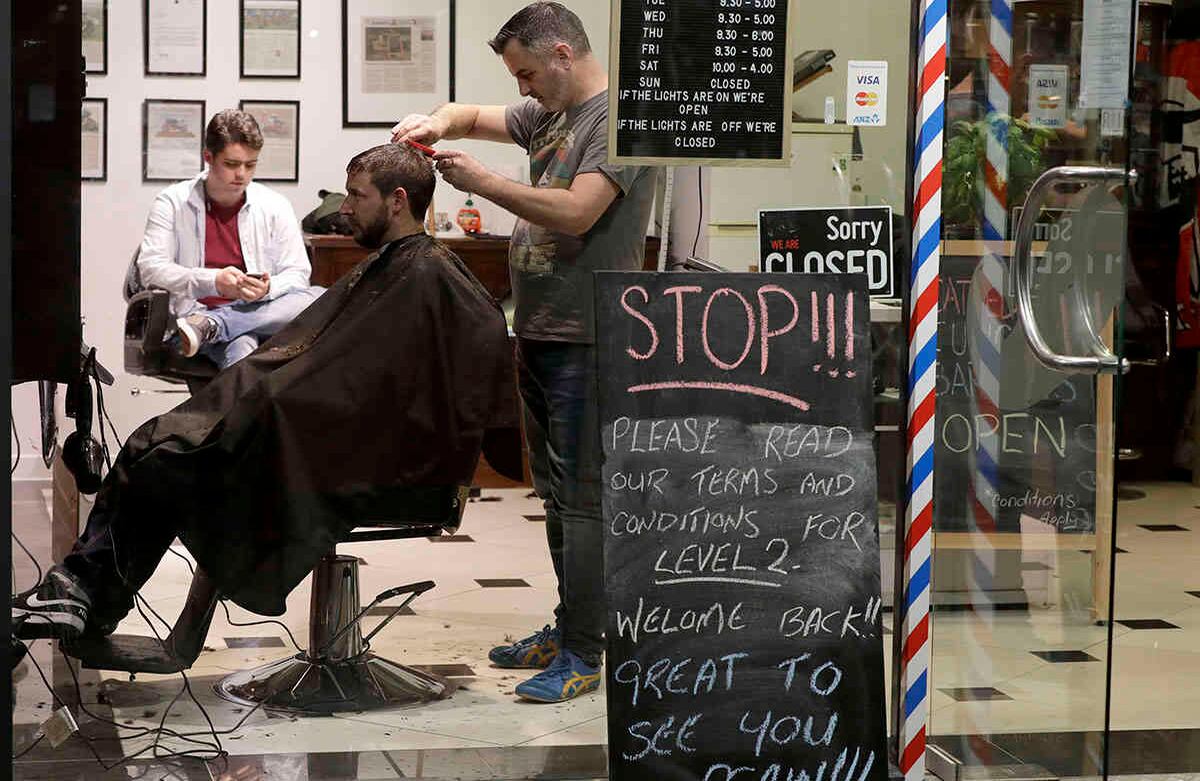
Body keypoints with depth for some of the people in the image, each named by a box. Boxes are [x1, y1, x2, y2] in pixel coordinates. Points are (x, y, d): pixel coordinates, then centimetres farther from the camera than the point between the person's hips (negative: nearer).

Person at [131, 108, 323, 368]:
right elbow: (149, 269, -3)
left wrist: (268, 288, -15)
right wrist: (213, 281, -20)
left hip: (263, 312, 4)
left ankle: (210, 325, -33)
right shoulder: (172, 203, 7)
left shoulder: (275, 206, 13)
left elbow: (297, 274, 12)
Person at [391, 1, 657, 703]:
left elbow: (576, 213, -23)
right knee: (555, 492, 16)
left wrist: (482, 182, -16)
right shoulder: (548, 114, 15)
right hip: (540, 333, 10)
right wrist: (439, 123, 2)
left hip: (588, 340, -10)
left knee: (582, 497, -7)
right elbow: (475, 115, 26)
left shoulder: (621, 118, -13)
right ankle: (568, 627, 28)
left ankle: (582, 655, -2)